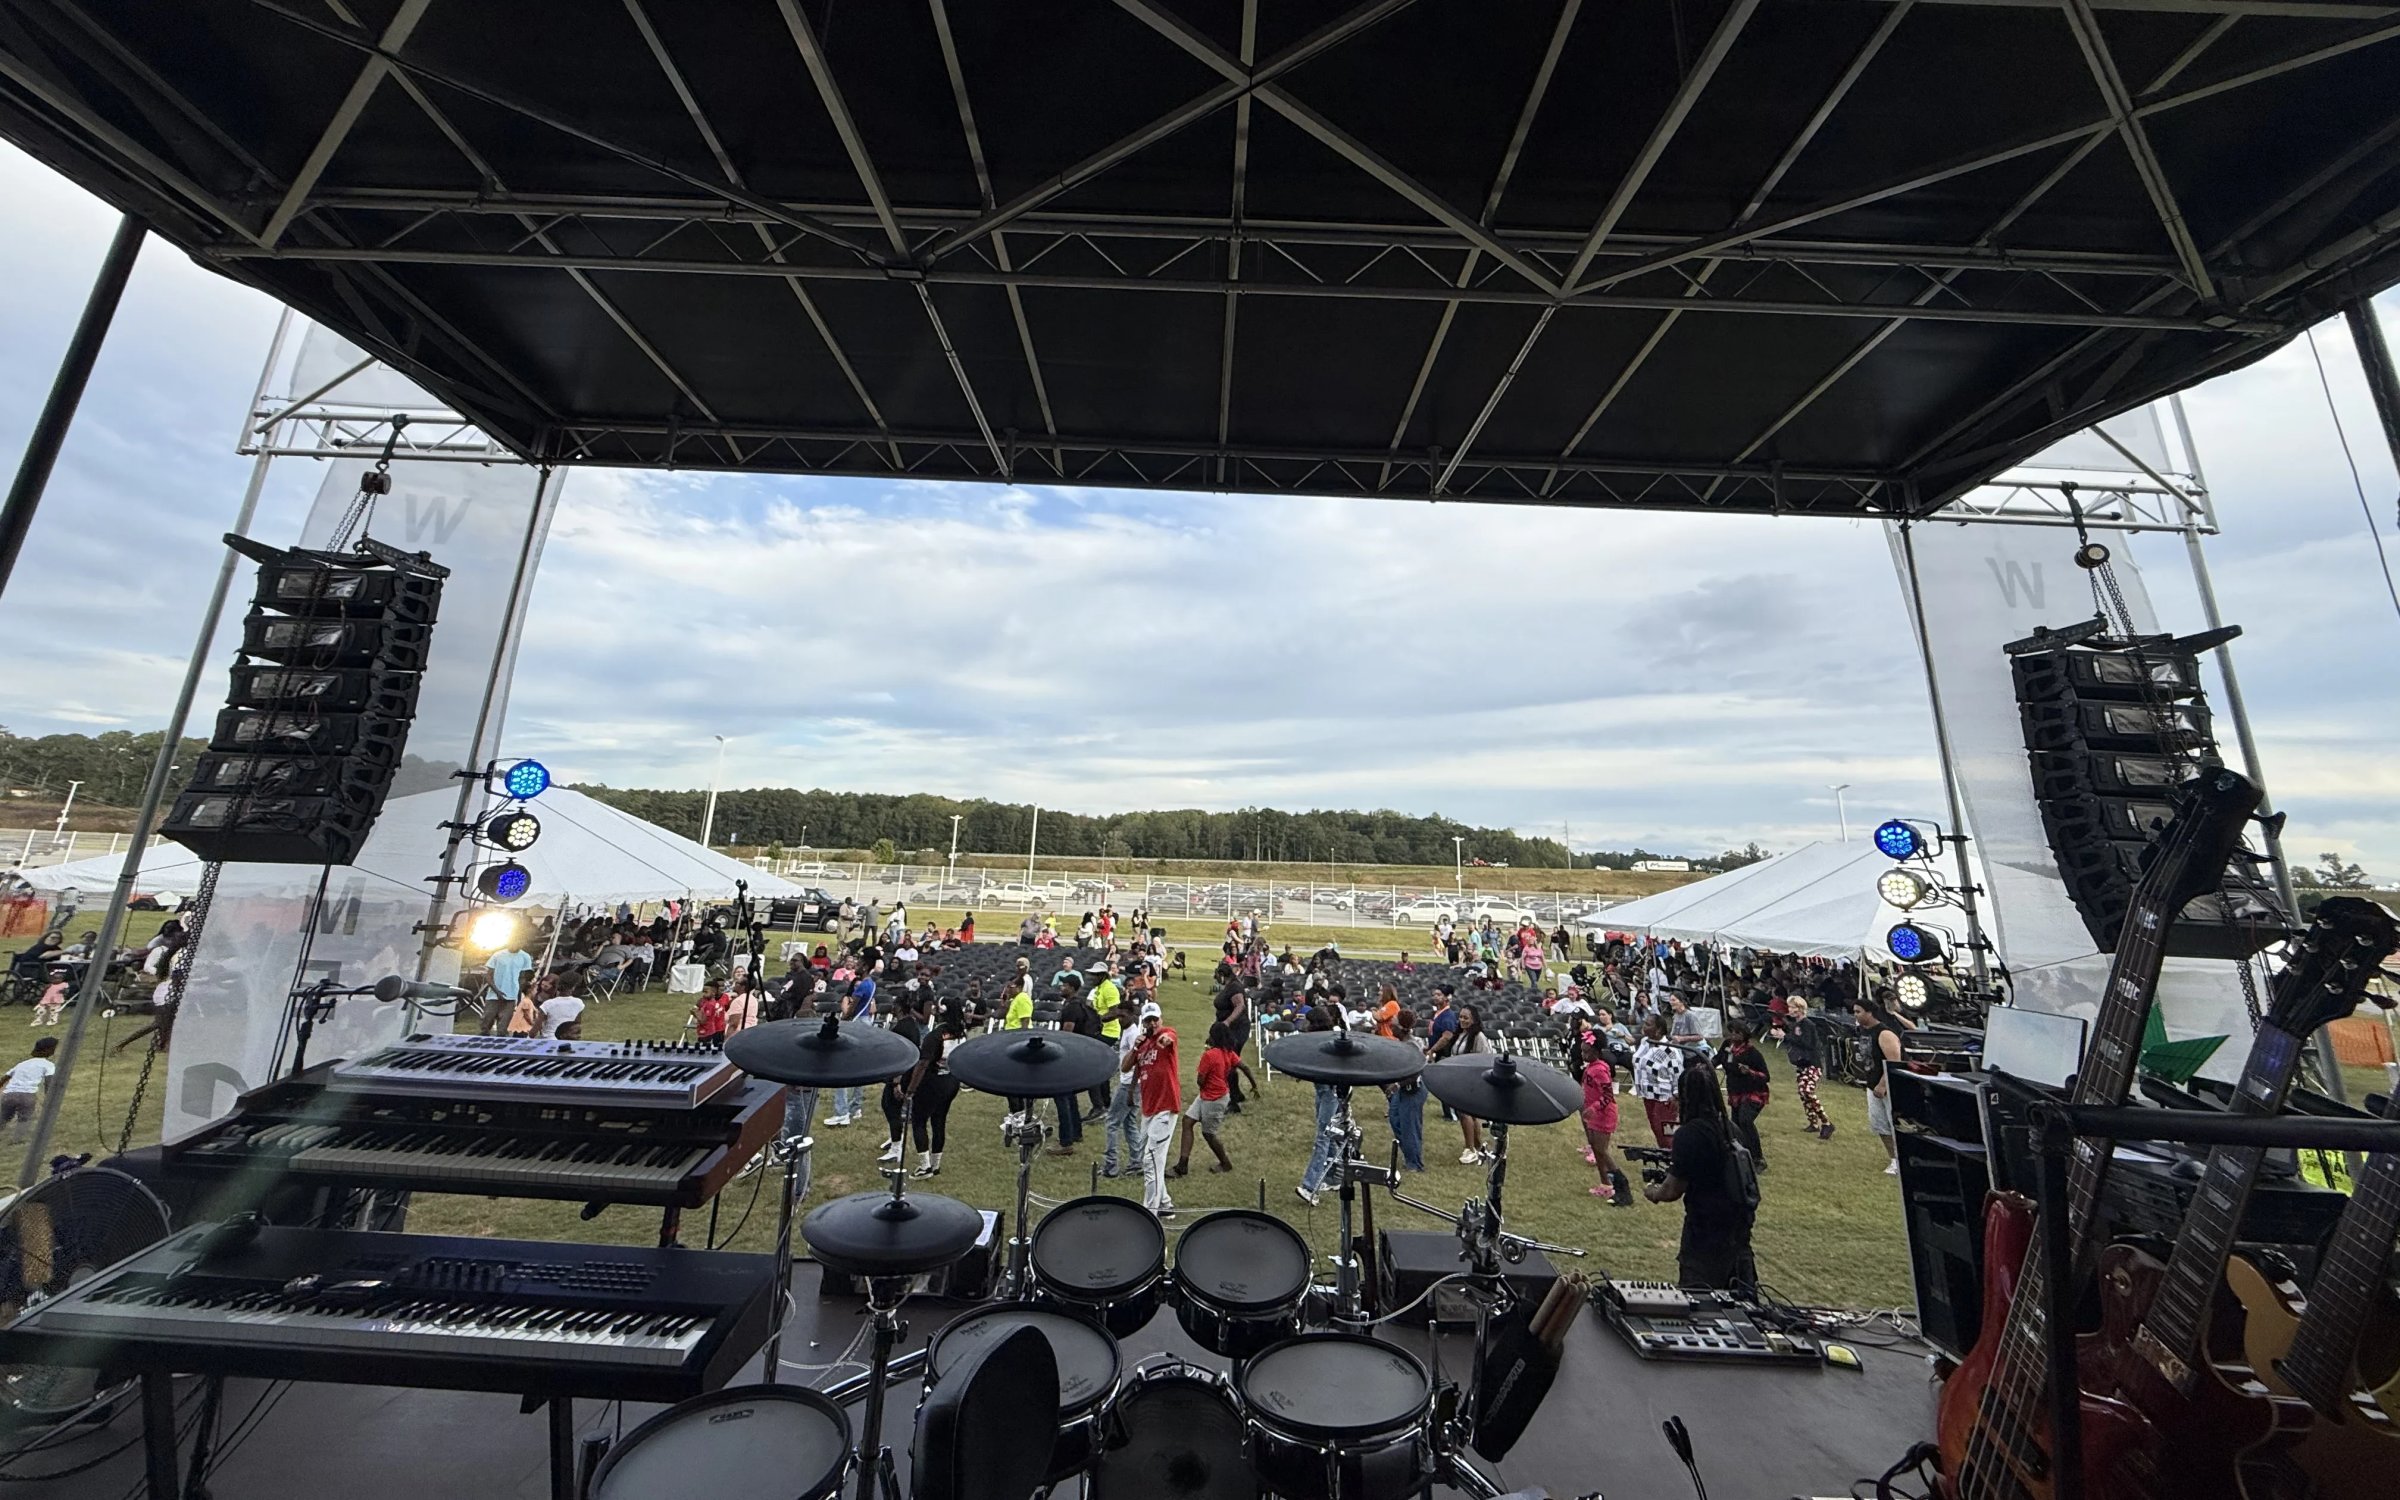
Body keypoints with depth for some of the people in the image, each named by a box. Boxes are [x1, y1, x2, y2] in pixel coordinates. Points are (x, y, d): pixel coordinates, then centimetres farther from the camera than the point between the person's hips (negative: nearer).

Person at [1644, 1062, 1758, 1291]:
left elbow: (1673, 1191, -16)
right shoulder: (1729, 1127, 1)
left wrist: (1652, 1192, 4)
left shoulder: (1689, 1134, -22)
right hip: (1738, 1226, 8)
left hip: (1706, 1231, -8)